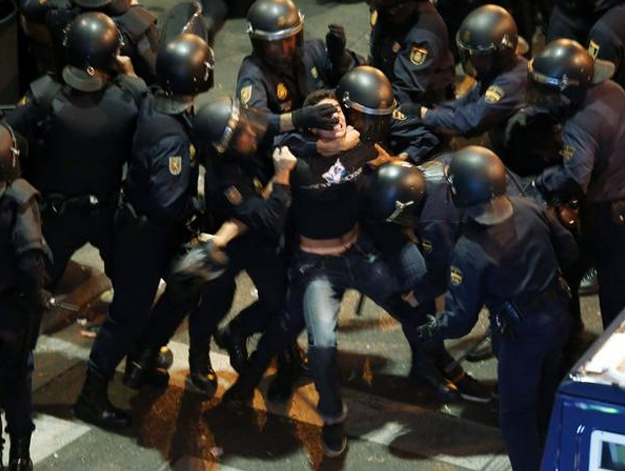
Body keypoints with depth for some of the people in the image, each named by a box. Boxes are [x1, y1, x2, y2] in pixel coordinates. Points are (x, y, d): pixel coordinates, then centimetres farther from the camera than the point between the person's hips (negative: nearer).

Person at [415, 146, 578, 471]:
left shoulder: (469, 252, -32)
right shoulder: (530, 210, -19)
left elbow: (460, 320, -23)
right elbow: (568, 250, -1)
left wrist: (432, 330, -3)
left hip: (522, 336, -6)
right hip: (557, 316, 7)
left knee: (517, 413, 15)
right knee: (548, 389, 31)